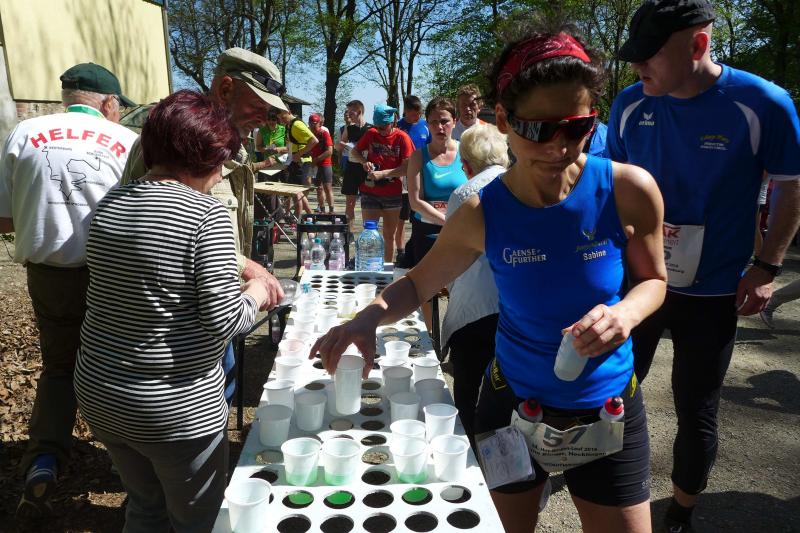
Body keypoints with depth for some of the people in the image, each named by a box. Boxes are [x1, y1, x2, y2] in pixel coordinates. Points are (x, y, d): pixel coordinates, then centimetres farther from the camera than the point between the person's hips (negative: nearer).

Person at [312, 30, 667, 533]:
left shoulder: (629, 190, -18)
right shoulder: (481, 213, -16)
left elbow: (652, 279, -2)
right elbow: (418, 283, -2)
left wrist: (625, 312, -25)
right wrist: (371, 316, -23)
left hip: (608, 407, 0)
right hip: (512, 403, 1)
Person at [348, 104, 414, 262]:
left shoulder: (402, 138, -8)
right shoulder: (371, 134, 0)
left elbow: (406, 168, -13)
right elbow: (353, 153, 9)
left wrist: (383, 173, -23)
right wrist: (363, 161, -11)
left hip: (393, 195, -1)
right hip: (370, 194, 1)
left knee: (389, 235, 12)